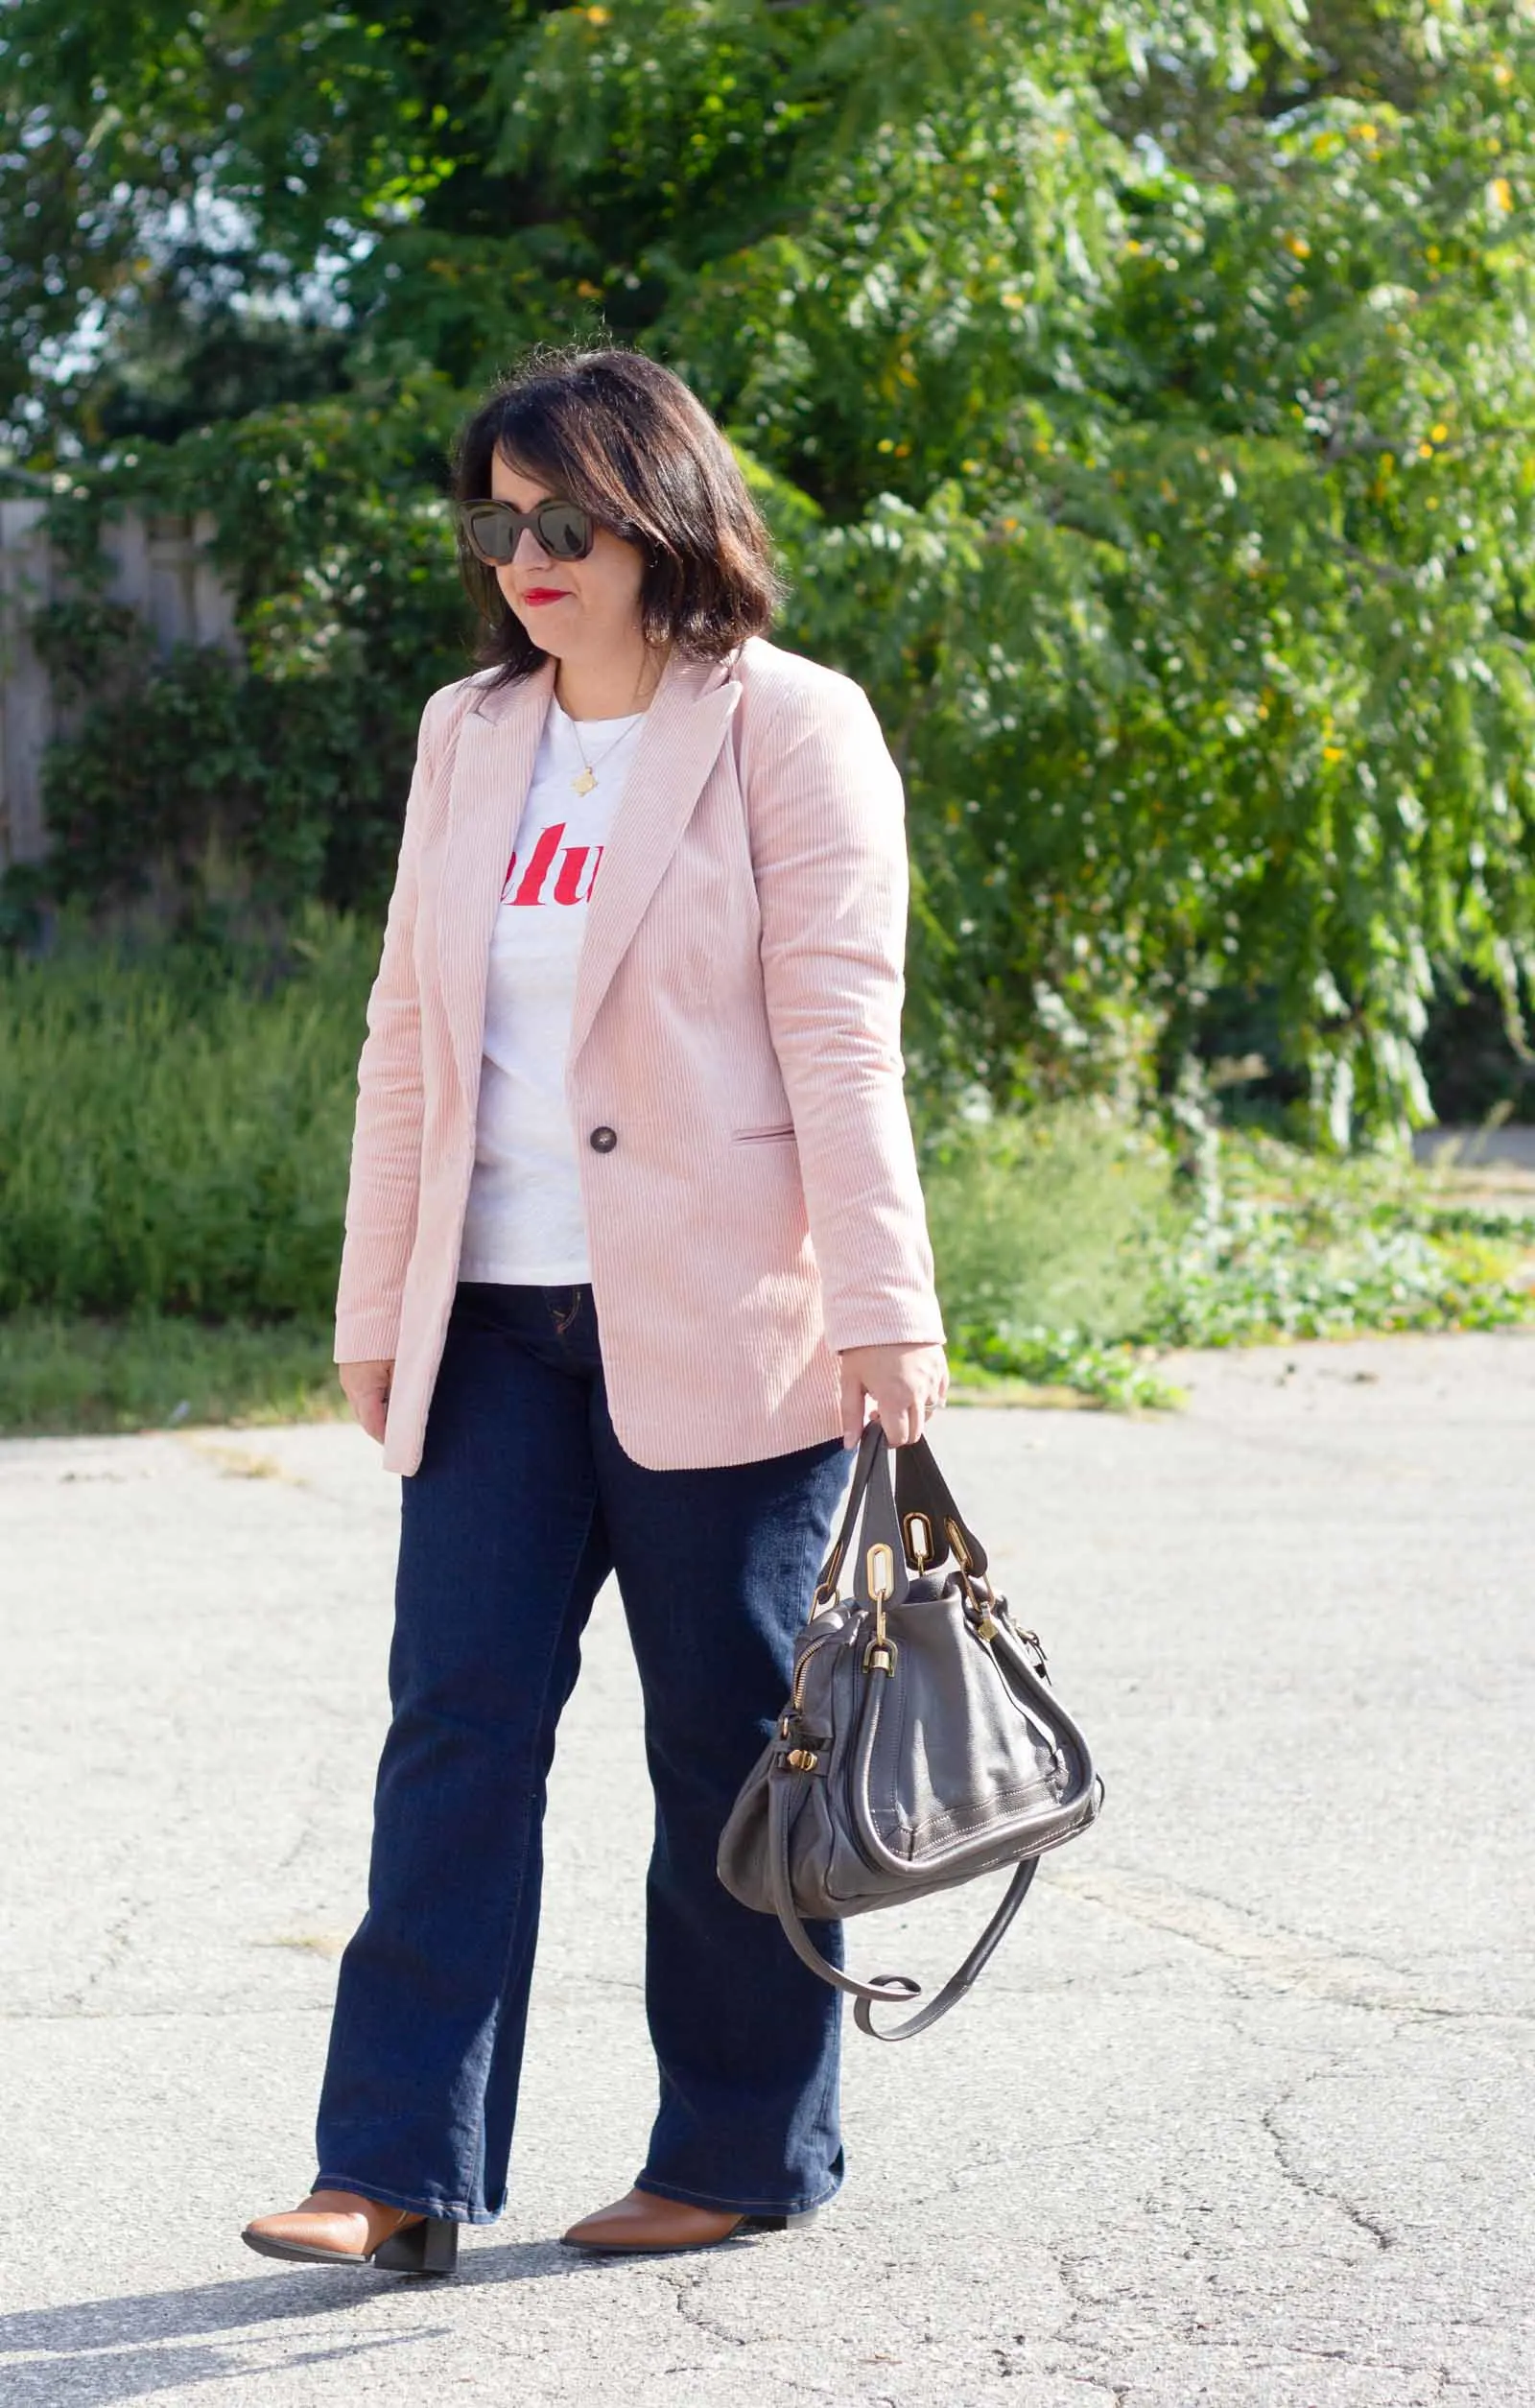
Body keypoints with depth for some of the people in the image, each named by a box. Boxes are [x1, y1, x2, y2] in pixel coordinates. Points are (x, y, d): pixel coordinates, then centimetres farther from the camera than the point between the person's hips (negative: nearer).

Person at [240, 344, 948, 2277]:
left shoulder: (789, 728, -3)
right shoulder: (465, 736, 14)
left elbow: (840, 1033, -9)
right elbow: (407, 1031, 15)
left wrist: (883, 1309, -14)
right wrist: (375, 1307, 13)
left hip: (717, 1321, -5)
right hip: (497, 1319, 5)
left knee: (728, 1738, 3)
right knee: (457, 1715, -2)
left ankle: (743, 2156, 15)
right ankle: (400, 2170, -2)